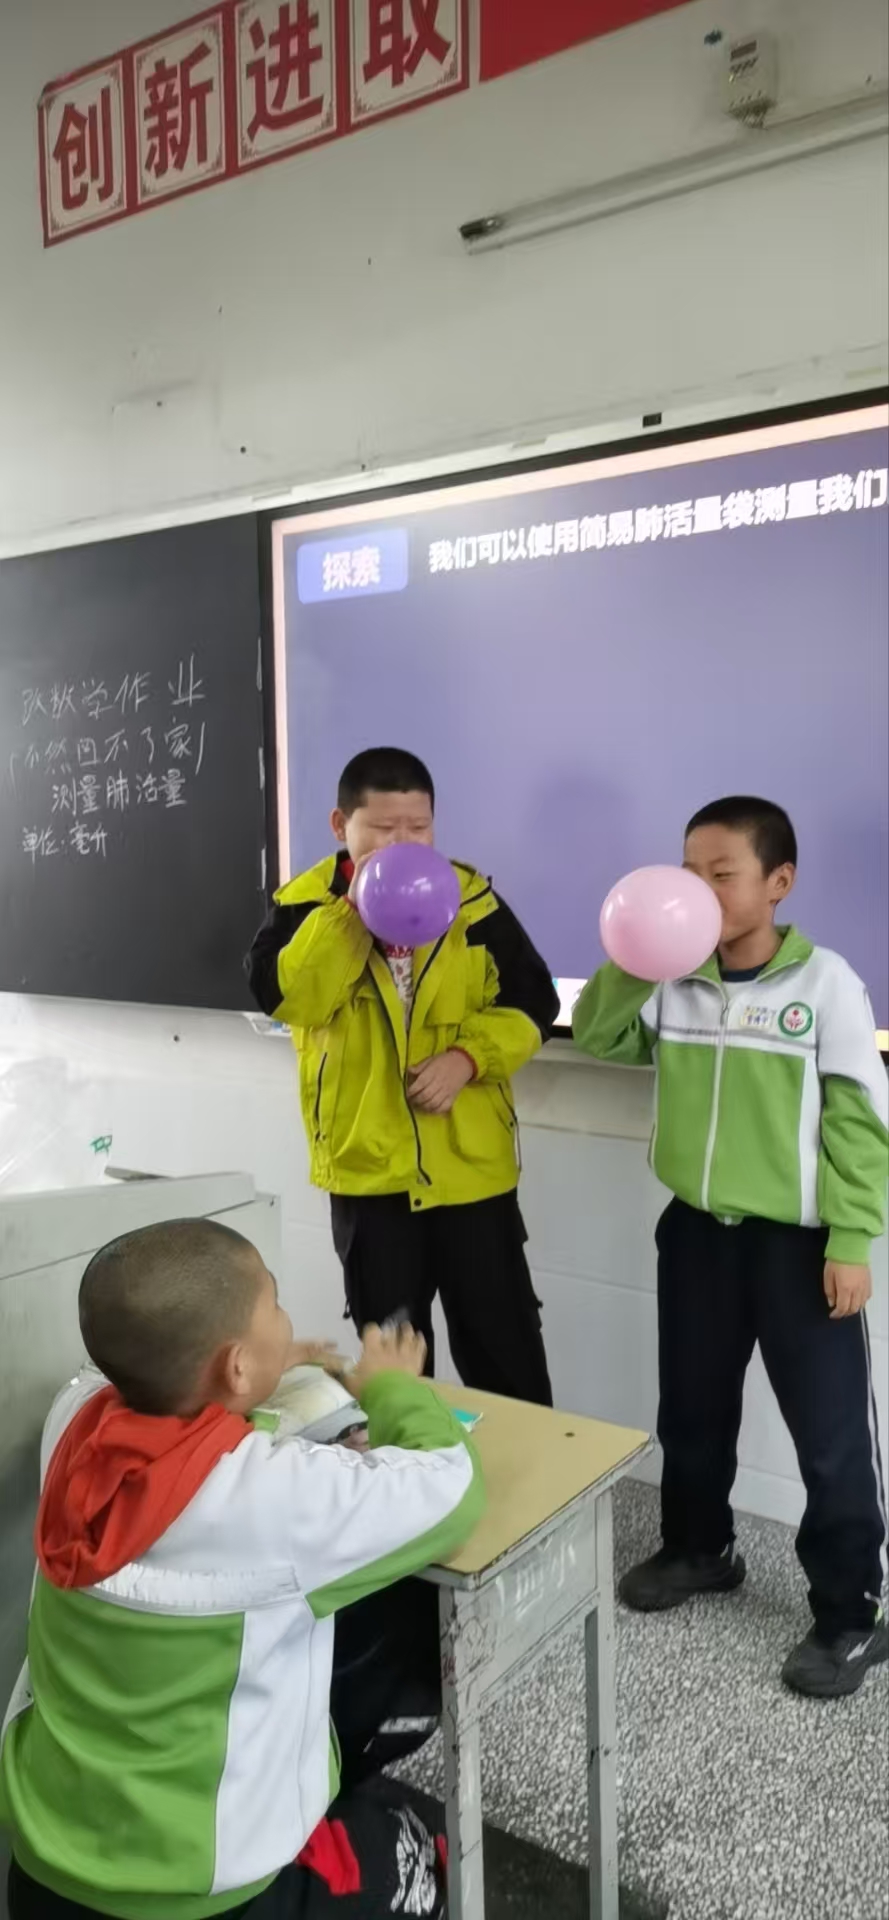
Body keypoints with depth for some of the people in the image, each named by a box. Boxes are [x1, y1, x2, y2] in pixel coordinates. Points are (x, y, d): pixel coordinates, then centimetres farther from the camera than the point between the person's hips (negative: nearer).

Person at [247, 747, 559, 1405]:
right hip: (367, 1166, 0)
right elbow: (282, 997, -20)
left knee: (504, 1345, 11)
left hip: (471, 1164, 1)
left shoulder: (472, 898, -1)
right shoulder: (307, 902, -3)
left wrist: (468, 1056, -16)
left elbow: (532, 1003, -1)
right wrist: (352, 909, -23)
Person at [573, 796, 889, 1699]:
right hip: (696, 1228, 5)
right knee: (691, 1408, 20)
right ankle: (699, 1547, 42)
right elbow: (595, 1033, 7)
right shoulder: (675, 983, 1)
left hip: (797, 1239, -5)